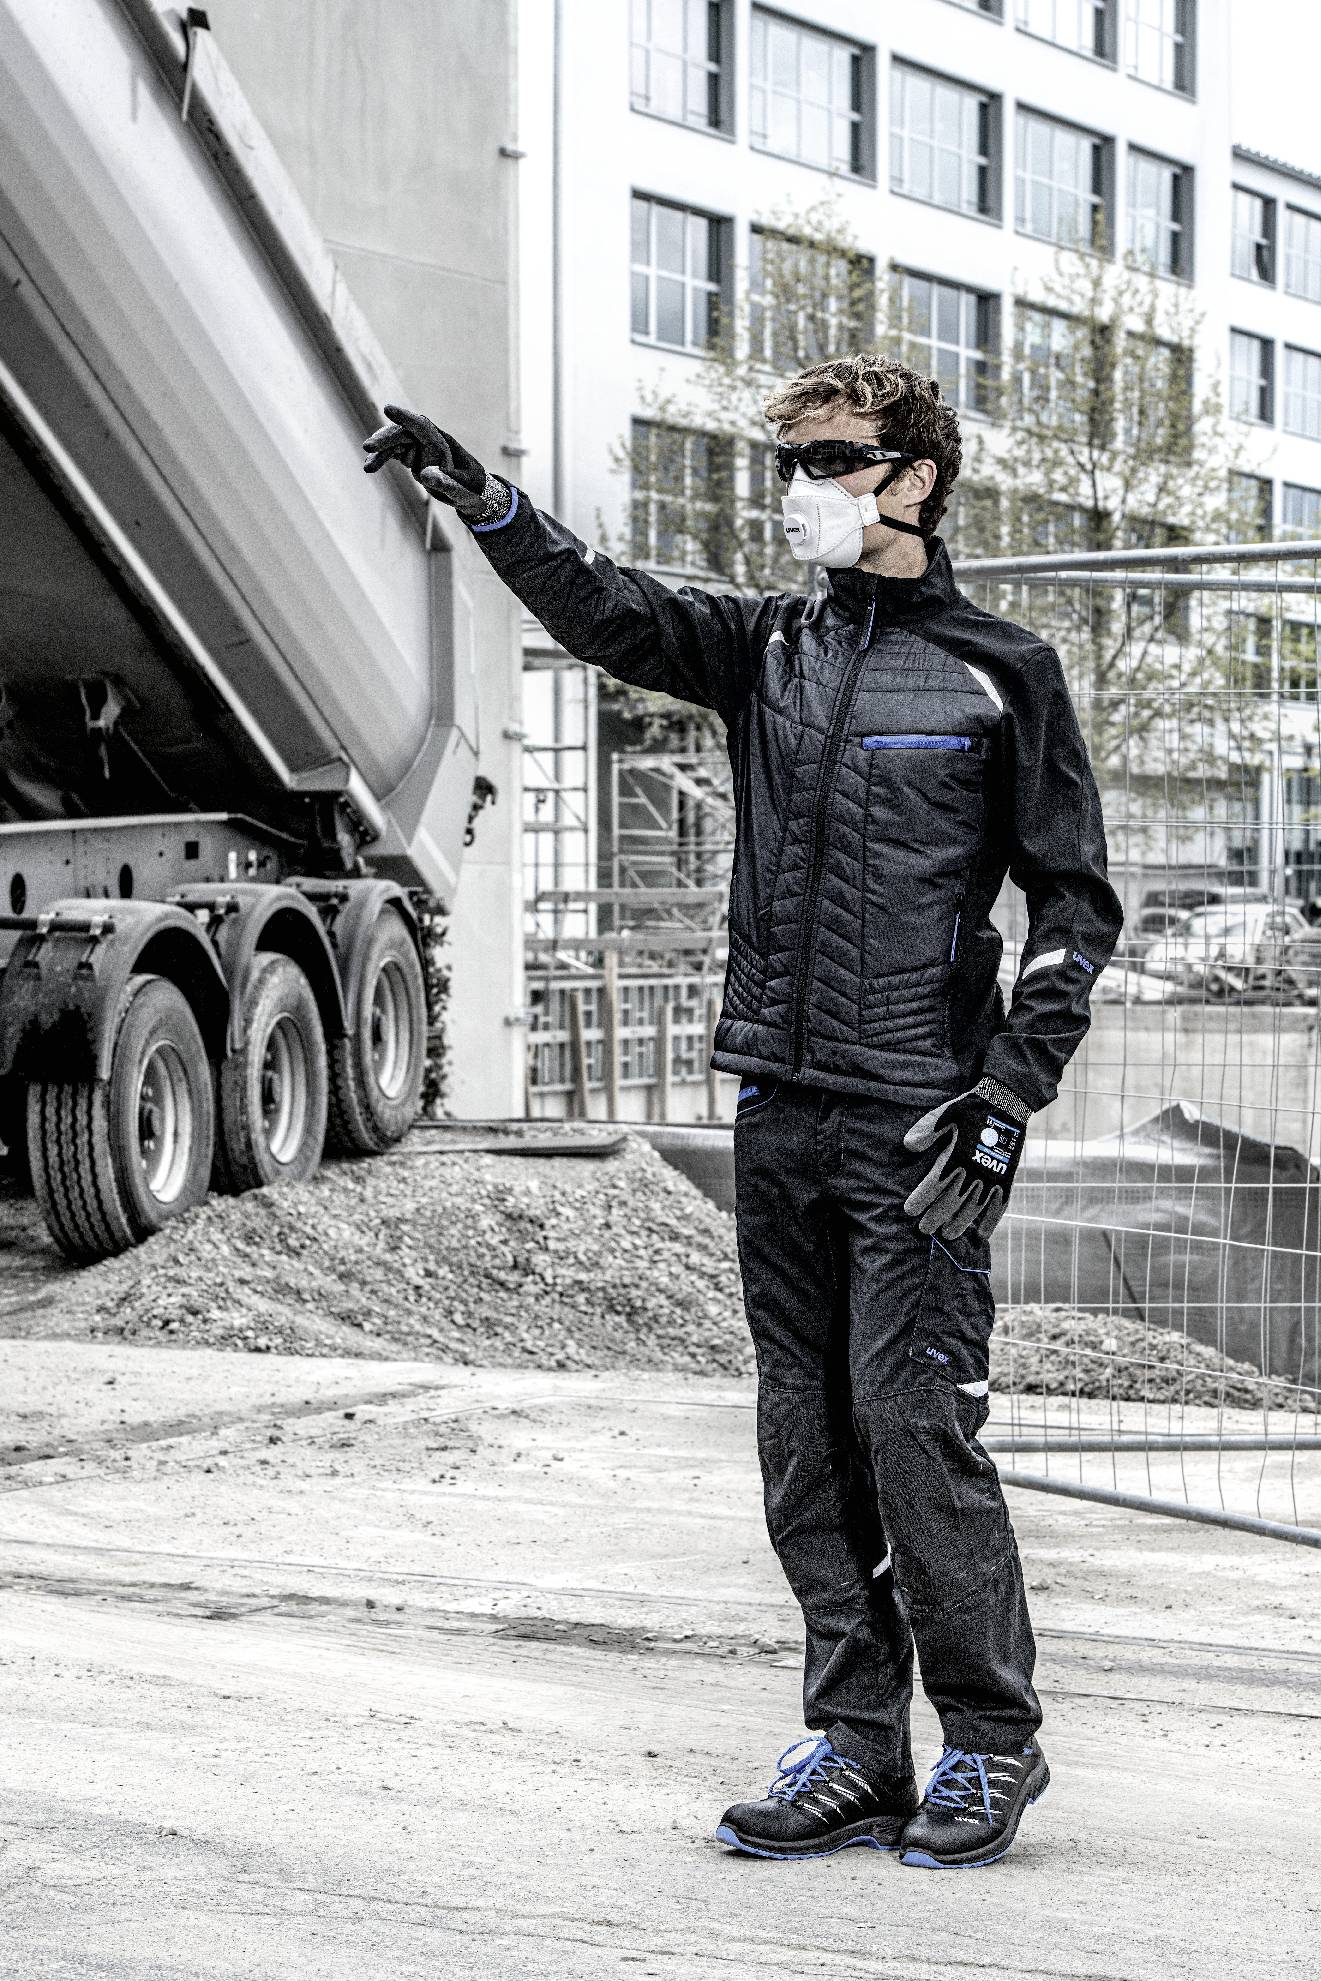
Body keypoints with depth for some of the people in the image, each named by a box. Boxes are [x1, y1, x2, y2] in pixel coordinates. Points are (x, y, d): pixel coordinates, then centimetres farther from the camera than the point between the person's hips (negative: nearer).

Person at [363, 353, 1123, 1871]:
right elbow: (607, 614, -2)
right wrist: (480, 499, -18)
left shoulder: (1001, 673, -2)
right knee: (806, 1435, 7)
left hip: (917, 1119, -5)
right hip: (778, 1108, 6)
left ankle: (992, 1741, 7)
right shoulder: (766, 647, 12)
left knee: (910, 1418, -9)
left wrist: (1005, 1102, -10)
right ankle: (855, 1750, 16)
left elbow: (1074, 902, -2)